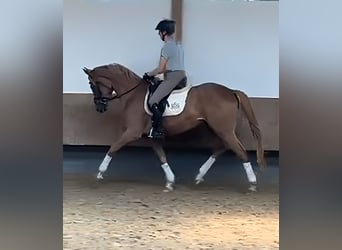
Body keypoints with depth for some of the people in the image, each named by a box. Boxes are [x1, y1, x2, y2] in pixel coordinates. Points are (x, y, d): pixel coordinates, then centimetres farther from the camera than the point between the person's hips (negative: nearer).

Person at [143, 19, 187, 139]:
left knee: (152, 101, -12)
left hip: (172, 78, -10)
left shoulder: (167, 47, -12)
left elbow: (161, 68, -12)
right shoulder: (178, 45, 17)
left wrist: (149, 74, 4)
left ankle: (159, 130, -17)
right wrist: (153, 74, 20)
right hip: (181, 76, 10)